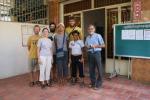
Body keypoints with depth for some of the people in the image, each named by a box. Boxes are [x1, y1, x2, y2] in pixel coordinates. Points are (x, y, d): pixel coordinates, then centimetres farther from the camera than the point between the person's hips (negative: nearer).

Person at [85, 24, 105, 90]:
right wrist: (87, 46, -5)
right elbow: (86, 45, 18)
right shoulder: (87, 37, 12)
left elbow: (103, 45, -4)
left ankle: (99, 84, 14)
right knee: (91, 69, 10)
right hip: (90, 54, 5)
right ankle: (93, 82, 26)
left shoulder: (98, 36, -3)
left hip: (97, 53, -4)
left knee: (99, 69, 1)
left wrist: (95, 46, -16)